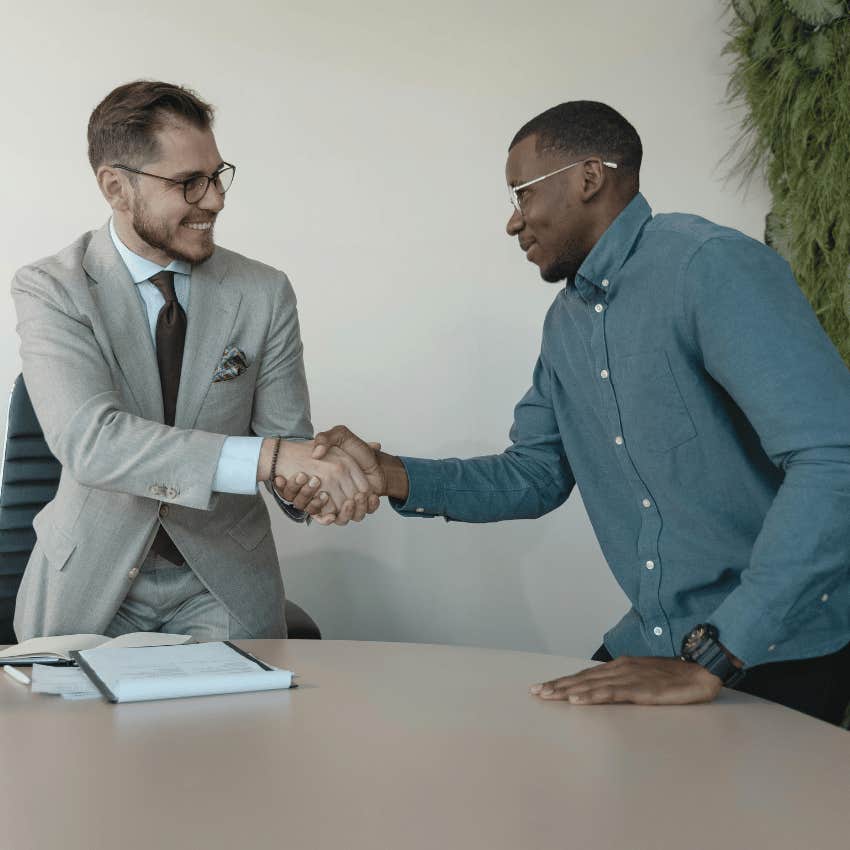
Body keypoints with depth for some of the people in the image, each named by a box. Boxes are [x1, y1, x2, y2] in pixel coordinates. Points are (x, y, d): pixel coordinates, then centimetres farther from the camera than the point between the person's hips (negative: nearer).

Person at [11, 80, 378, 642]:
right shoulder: (49, 291, -10)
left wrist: (311, 479, -25)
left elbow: (287, 436, 0)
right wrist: (269, 457, -35)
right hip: (91, 583, -1)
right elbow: (89, 440, -25)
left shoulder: (265, 293, -2)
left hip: (223, 586, 1)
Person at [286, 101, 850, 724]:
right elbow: (533, 477, 15)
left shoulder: (711, 268, -19)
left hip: (785, 652, -7)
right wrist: (387, 474, -2)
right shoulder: (567, 322, 10)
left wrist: (707, 663, -29)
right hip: (655, 644, 7)